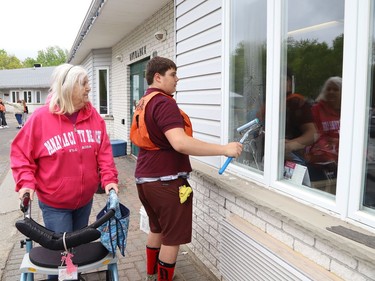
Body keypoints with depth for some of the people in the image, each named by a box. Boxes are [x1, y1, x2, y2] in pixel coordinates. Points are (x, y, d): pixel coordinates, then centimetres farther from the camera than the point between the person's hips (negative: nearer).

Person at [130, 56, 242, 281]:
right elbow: (180, 143, -32)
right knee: (173, 238, 4)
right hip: (165, 181, -10)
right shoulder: (164, 103, -19)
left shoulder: (144, 103, 12)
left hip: (145, 178, 10)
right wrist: (224, 149, -29)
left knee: (157, 229, 24)